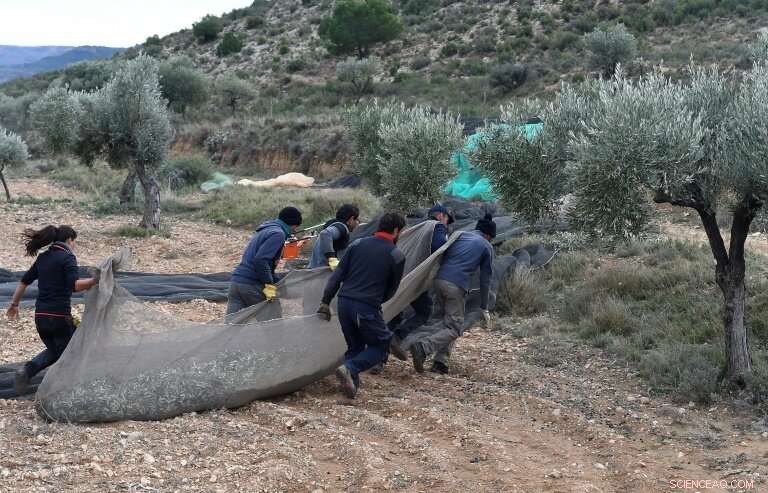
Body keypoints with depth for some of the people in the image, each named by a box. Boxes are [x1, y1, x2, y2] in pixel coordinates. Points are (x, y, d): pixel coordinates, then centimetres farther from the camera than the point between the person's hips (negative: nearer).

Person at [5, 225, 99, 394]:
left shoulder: (43, 258, 13)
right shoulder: (68, 257, -7)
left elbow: (24, 281, 20)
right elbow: (75, 285, -23)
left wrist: (14, 304, 30)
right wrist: (96, 280, -29)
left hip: (40, 316, 7)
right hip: (60, 316, -7)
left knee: (53, 350, 23)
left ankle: (26, 371, 0)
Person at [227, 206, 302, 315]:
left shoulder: (265, 231, 24)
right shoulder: (278, 234, -7)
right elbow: (261, 260, -20)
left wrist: (279, 281, 31)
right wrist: (269, 285, -15)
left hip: (236, 281, 9)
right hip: (251, 285, -9)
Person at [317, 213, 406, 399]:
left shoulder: (358, 244, 10)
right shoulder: (396, 256, 0)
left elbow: (338, 275, 7)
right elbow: (391, 290, 9)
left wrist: (326, 302, 9)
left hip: (344, 303, 5)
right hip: (367, 307, -5)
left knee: (354, 346, 21)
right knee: (381, 345, 11)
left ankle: (351, 384, 9)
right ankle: (349, 368, -11)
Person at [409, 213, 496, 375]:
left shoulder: (460, 235, 22)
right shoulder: (487, 247, 12)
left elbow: (442, 257, 18)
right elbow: (485, 279, 13)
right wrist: (484, 308, 19)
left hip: (439, 280, 6)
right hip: (457, 286, -6)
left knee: (449, 322, 19)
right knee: (455, 328, -1)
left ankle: (441, 362, 10)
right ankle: (423, 347, -23)